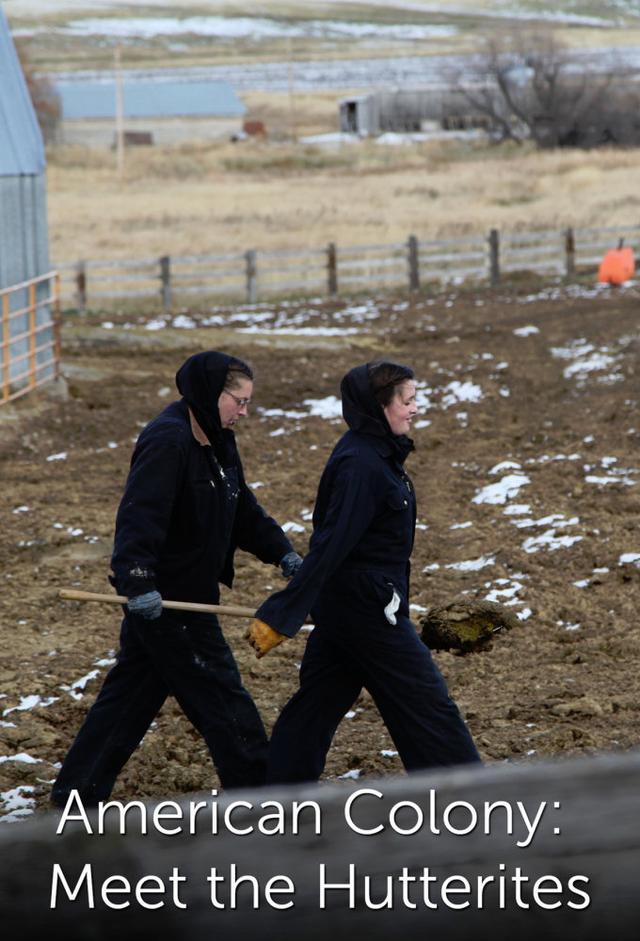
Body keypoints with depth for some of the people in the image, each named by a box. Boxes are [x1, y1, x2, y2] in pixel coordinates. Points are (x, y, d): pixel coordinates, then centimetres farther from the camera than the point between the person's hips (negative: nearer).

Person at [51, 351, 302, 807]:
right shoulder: (167, 442, -21)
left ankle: (77, 794, 21)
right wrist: (138, 582, -41)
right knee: (221, 696, -1)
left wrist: (284, 554, 7)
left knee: (131, 693, 14)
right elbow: (139, 516, -31)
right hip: (164, 598, -10)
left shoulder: (217, 442, 11)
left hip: (188, 593, 10)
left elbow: (244, 510, 18)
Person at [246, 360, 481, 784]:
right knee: (427, 703, 1)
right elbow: (330, 546, -26)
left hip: (341, 604, 10)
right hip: (368, 607, -10)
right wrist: (282, 617, -27)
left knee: (318, 702, 13)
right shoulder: (362, 465, -22)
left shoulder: (372, 453, 9)